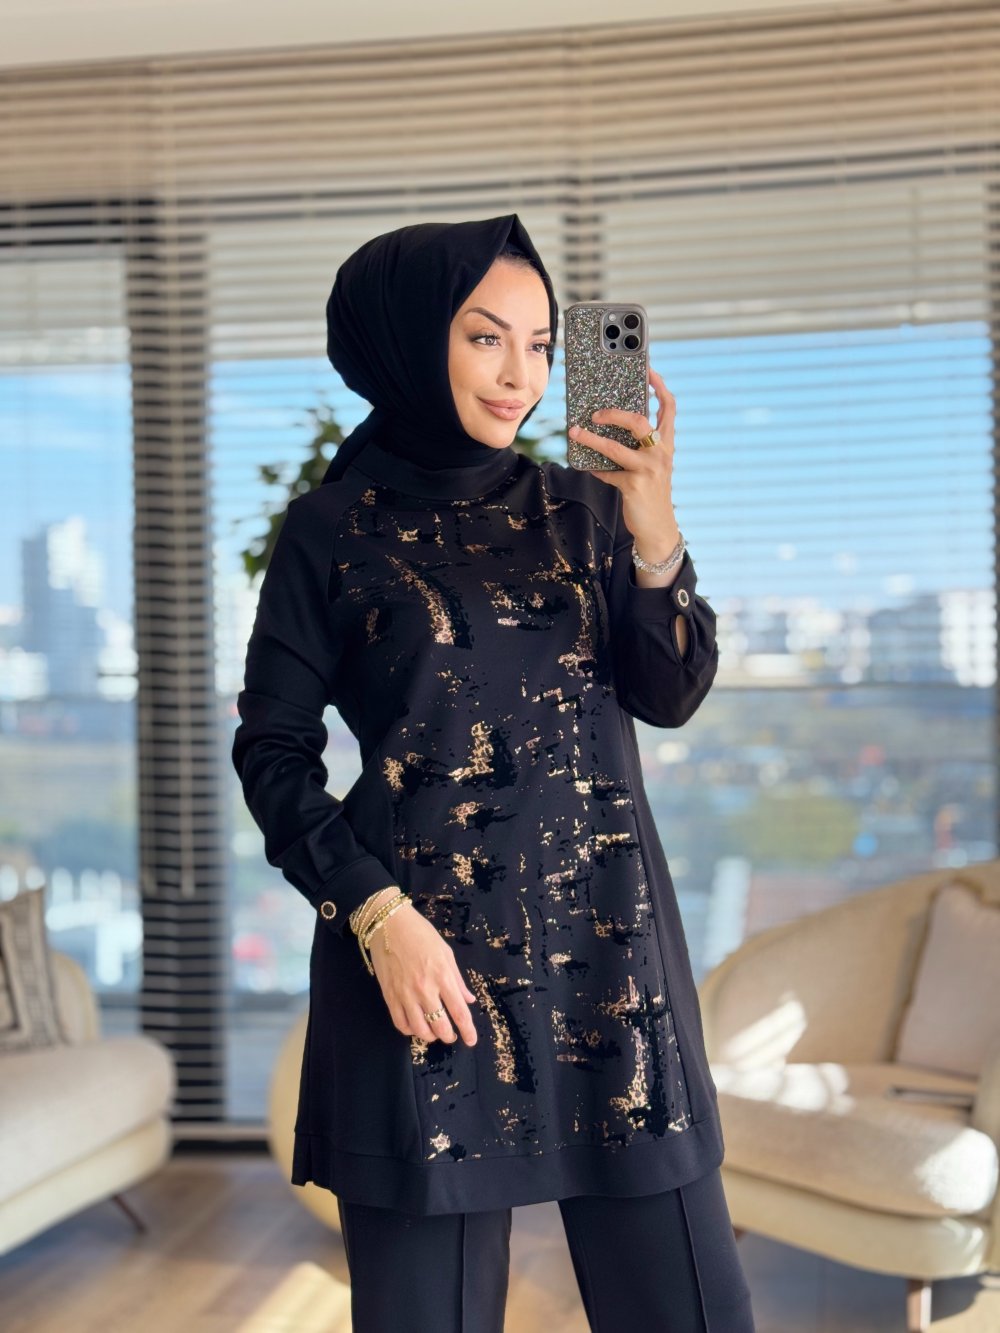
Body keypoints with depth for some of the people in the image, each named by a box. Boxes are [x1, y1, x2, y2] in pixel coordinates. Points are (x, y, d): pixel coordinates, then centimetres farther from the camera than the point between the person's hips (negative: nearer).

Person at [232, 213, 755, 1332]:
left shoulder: (582, 508, 10)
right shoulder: (333, 529, 1)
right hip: (424, 951, -3)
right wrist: (376, 913, -12)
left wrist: (652, 532, -15)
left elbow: (672, 695, 1)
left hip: (608, 945, 3)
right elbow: (272, 748, 0)